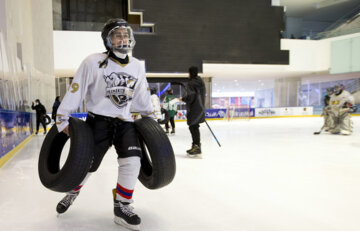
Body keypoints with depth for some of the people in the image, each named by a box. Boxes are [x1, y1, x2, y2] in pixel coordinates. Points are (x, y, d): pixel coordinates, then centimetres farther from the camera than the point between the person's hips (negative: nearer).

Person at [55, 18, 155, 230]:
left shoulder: (137, 66, 3)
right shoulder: (94, 62, -11)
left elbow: (142, 95, 16)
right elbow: (75, 90, -8)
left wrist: (150, 117, 20)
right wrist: (62, 118, -7)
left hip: (124, 121, 3)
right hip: (98, 120, -3)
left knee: (132, 159, -15)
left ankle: (122, 206, 2)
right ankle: (73, 191, 39)